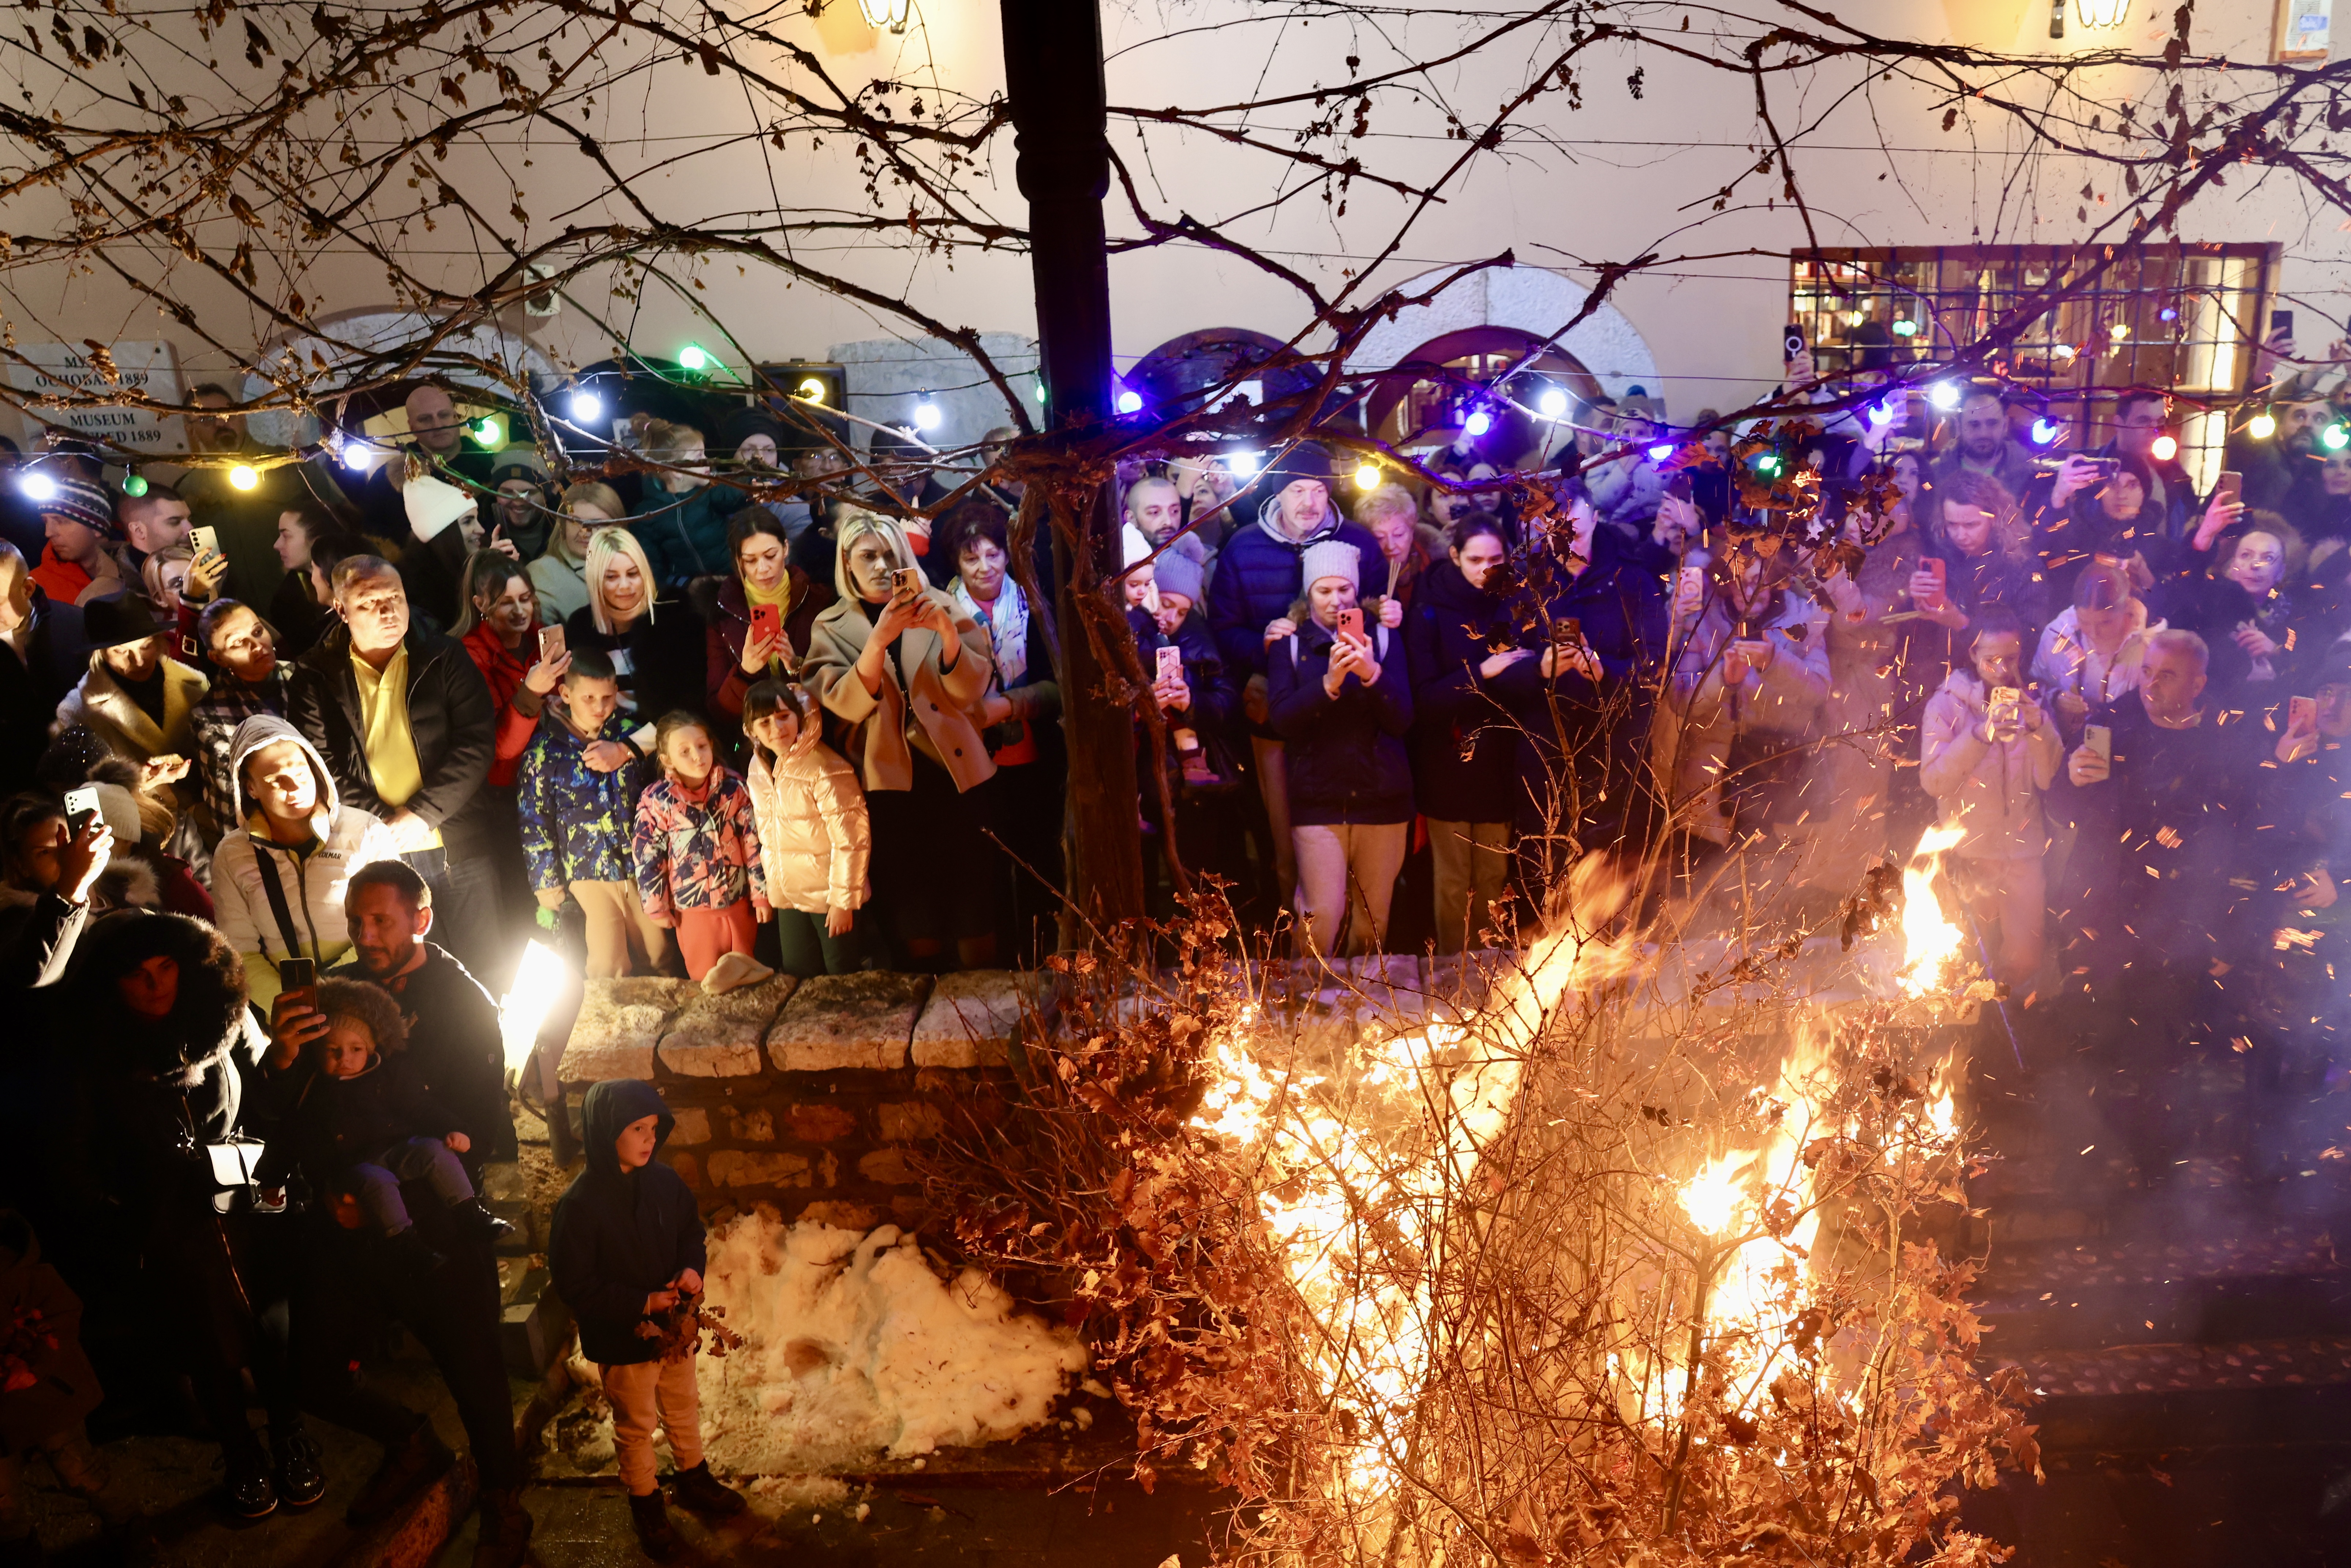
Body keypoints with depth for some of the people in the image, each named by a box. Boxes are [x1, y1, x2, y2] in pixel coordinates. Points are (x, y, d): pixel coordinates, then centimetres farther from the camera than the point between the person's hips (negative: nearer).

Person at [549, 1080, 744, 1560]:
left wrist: (693, 1268, -14)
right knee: (635, 1426, 16)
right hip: (623, 1339, -5)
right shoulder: (580, 1204, -25)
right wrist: (642, 1304, -24)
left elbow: (691, 1231, 7)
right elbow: (575, 1283, -21)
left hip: (674, 1325, 5)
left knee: (684, 1409, 25)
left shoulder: (665, 1182, -9)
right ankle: (645, 1504, 37)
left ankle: (694, 1479, 48)